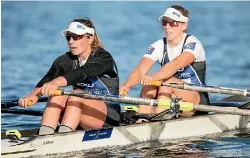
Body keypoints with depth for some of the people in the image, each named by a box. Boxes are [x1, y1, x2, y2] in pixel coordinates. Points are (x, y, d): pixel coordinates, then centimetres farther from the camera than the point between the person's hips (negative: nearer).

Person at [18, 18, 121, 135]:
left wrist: (57, 82, -53)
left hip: (108, 117, -5)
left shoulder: (103, 58, -12)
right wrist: (34, 94, -39)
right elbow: (50, 76, -17)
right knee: (57, 95, -22)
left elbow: (82, 73, -34)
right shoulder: (67, 59, 3)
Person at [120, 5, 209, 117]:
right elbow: (140, 70, -18)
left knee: (167, 81, -31)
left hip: (197, 101, -4)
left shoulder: (192, 44, -14)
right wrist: (127, 85, -41)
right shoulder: (158, 47, -1)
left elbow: (175, 65, -35)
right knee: (149, 84, -24)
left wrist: (154, 77, -54)